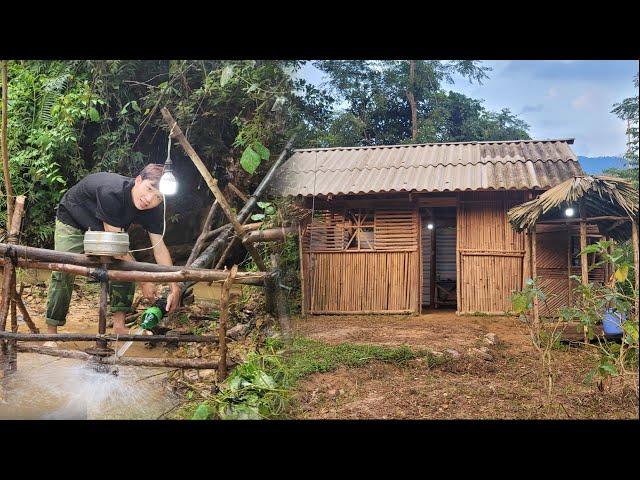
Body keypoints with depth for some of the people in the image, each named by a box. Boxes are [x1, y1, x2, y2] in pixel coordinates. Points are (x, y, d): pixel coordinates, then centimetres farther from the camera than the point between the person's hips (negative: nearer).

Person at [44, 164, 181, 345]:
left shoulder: (154, 210, -24)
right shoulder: (111, 191, -43)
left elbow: (160, 247, -21)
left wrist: (175, 288, -28)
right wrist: (143, 281, -34)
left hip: (106, 225, 5)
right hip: (72, 220, -5)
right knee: (63, 271, -18)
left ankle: (119, 325, -3)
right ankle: (51, 334, -6)